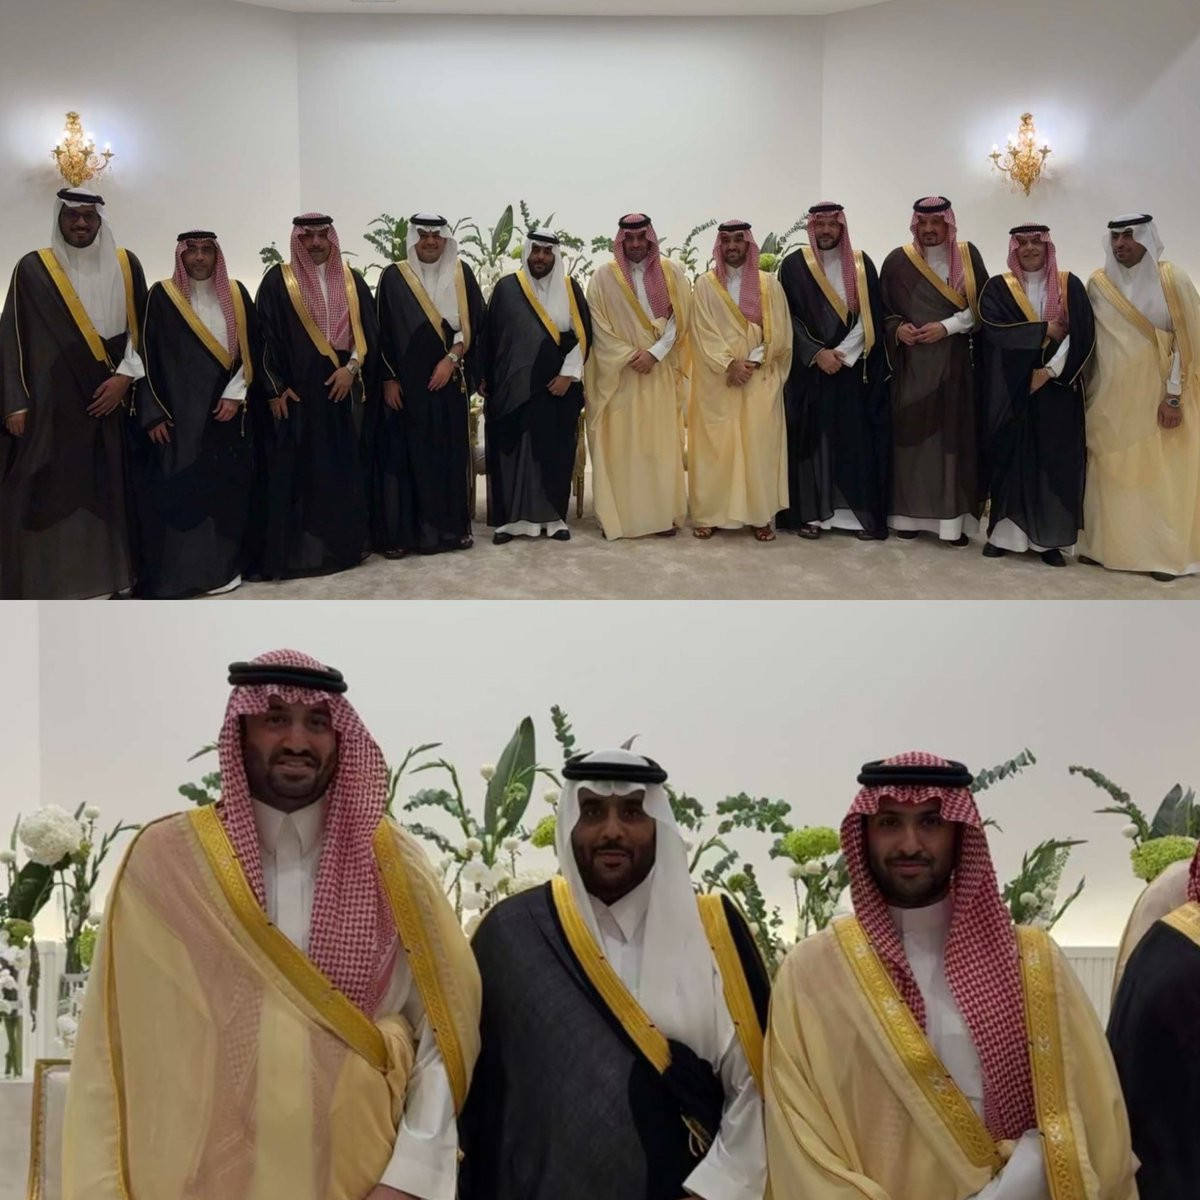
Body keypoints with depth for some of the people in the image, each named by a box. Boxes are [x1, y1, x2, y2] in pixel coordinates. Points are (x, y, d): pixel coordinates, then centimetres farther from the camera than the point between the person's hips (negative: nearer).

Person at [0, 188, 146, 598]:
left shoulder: (126, 266, 8)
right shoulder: (33, 269, 1)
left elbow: (142, 328, 10)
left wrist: (125, 376, -4)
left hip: (107, 398, 2)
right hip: (49, 400, -2)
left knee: (110, 489, 3)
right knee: (44, 492, -5)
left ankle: (117, 579, 11)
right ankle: (42, 584, 0)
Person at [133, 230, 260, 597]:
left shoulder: (236, 294, 7)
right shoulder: (162, 296, -1)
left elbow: (253, 348, 7)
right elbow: (149, 357, -3)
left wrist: (235, 394, -5)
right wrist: (154, 414, -9)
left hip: (225, 410, 3)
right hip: (177, 412, -2)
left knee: (225, 488, 4)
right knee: (175, 491, -4)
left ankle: (224, 565, 14)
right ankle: (172, 570, 2)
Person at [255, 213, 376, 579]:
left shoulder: (351, 281, 11)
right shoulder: (278, 280, 1)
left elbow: (369, 330, 8)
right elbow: (266, 336, -3)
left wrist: (351, 367, -8)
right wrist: (274, 389, -9)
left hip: (343, 388, 3)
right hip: (297, 390, -3)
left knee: (343, 468, 5)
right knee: (294, 470, -4)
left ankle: (342, 543, 14)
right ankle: (292, 551, 0)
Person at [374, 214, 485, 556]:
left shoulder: (461, 274, 6)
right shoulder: (394, 277, 1)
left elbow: (473, 323, 1)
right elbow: (383, 331, 0)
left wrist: (451, 359, -11)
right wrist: (388, 378, -7)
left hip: (450, 380, 2)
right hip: (406, 381, -2)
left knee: (451, 453, 5)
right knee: (405, 454, -2)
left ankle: (452, 526, 13)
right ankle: (399, 532, 2)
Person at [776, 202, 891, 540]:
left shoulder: (861, 264, 7)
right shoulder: (794, 265, 2)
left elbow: (870, 317, 1)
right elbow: (789, 318, -3)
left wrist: (841, 353, -10)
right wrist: (817, 354, -13)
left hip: (855, 368, 1)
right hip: (809, 367, -1)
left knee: (858, 440, -2)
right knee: (812, 439, -2)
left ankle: (862, 511, 2)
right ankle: (810, 512, 2)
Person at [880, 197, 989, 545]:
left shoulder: (968, 256, 3)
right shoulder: (898, 261, 3)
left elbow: (982, 306, 1)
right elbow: (883, 309, 9)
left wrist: (946, 327, -11)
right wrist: (897, 328, -11)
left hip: (955, 362, 0)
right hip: (911, 364, 0)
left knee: (955, 432, -1)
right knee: (911, 433, 0)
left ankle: (955, 517, 3)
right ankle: (909, 513, 9)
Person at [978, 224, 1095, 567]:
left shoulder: (1070, 285, 5)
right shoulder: (997, 287, 3)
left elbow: (1083, 334, -4)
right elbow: (993, 328, -13)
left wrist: (1051, 369, -14)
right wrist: (1045, 329, -13)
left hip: (1057, 385, 0)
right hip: (1010, 387, 0)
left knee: (1055, 459, 0)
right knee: (1009, 456, 0)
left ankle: (1050, 538, 3)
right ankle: (1004, 532, 5)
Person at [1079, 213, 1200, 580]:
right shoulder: (1097, 284, 4)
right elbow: (1088, 339, 9)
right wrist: (1084, 388, 5)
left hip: (1157, 396, -3)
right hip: (1110, 397, 3)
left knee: (1161, 475, -1)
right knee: (1108, 473, 5)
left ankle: (1164, 553, 4)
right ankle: (1107, 545, 14)